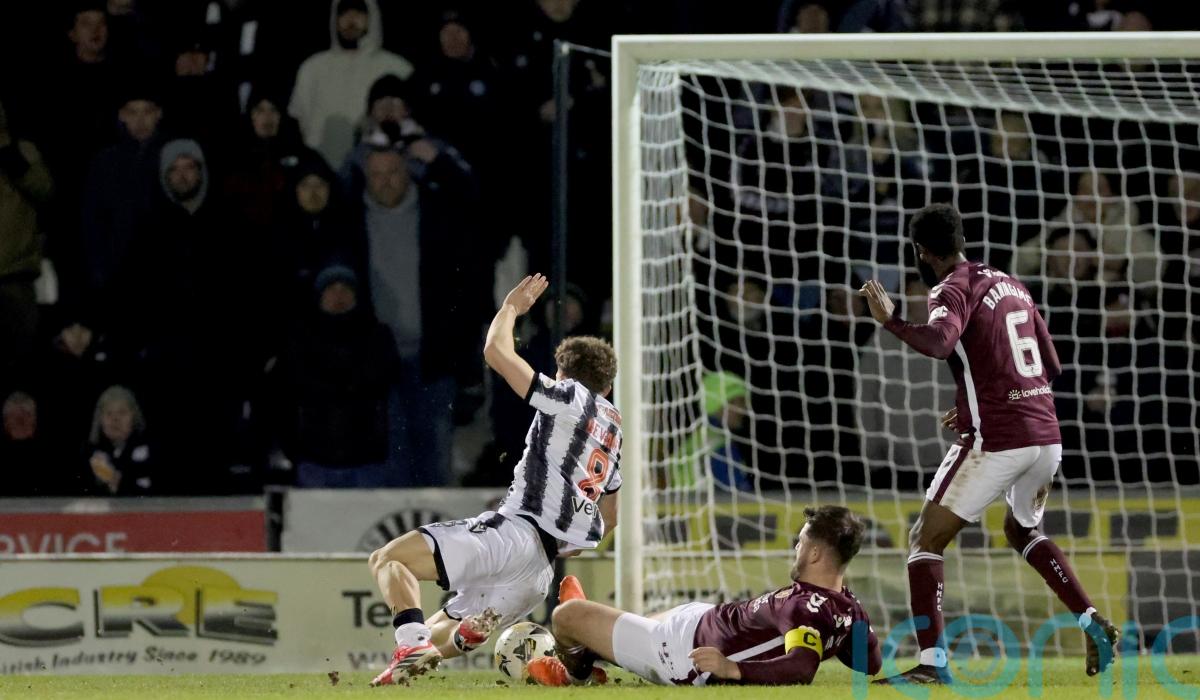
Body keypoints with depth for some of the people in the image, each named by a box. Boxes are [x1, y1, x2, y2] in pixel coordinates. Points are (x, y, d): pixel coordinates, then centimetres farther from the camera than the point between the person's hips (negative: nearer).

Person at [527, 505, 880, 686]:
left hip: (685, 655, -9)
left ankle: (573, 669, 40)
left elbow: (801, 668, -49)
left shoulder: (807, 607, -34)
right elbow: (872, 663, 6)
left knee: (567, 615, 5)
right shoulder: (851, 609, -9)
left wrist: (732, 669, -45)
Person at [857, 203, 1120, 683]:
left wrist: (889, 320, -23)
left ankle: (932, 662, -10)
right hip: (1045, 434, 8)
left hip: (995, 441, -8)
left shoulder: (952, 290, -6)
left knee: (925, 539, 1)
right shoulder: (1011, 285, 18)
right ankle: (1094, 624, 22)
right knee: (1022, 531, 32)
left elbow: (940, 343, -30)